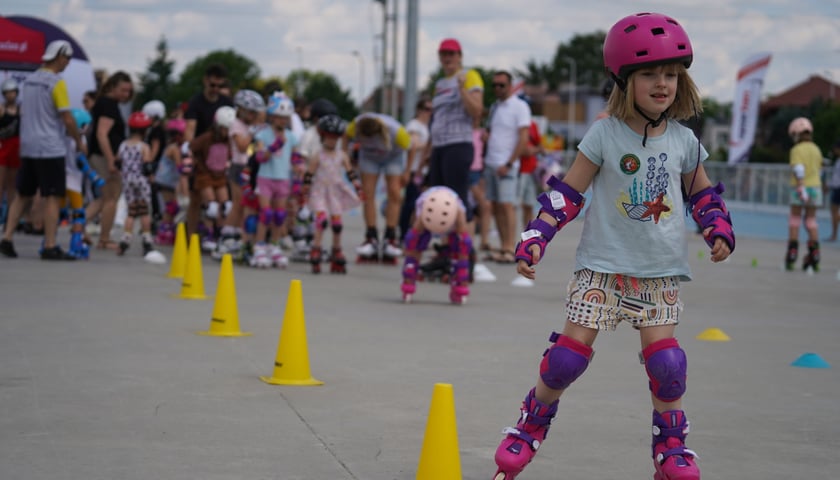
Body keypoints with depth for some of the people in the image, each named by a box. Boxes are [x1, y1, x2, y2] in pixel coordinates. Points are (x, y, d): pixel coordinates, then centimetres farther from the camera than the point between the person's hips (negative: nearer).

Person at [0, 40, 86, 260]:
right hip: (50, 149, -7)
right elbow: (67, 118, -13)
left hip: (27, 147, 7)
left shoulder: (29, 80, 11)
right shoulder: (56, 83, -12)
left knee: (23, 195, 14)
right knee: (52, 197, -4)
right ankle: (50, 246, -6)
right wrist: (79, 141, 0)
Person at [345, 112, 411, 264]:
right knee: (368, 193, -8)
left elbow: (411, 147, -22)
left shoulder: (396, 131, -40)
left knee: (394, 193, -13)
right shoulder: (356, 125, -34)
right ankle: (371, 238, -6)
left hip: (393, 157, -2)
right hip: (369, 158, 2)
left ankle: (390, 239, -11)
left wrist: (407, 172, -14)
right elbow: (346, 137, -12)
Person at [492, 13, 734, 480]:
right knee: (571, 350, -5)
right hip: (603, 266, -2)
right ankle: (531, 425, 16)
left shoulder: (684, 141, 2)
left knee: (665, 361, -5)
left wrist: (720, 230, 0)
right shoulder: (605, 134, -6)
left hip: (661, 273, 2)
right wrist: (536, 238, -11)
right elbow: (568, 192, -3)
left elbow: (703, 192, 17)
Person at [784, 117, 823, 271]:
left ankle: (792, 254, -2)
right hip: (815, 187, 5)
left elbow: (798, 170, -20)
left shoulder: (797, 150, -9)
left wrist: (801, 189, -24)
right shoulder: (816, 149, 10)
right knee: (811, 220, 7)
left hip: (800, 188, -5)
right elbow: (819, 170, 16)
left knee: (795, 219, 2)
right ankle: (814, 256, 0)